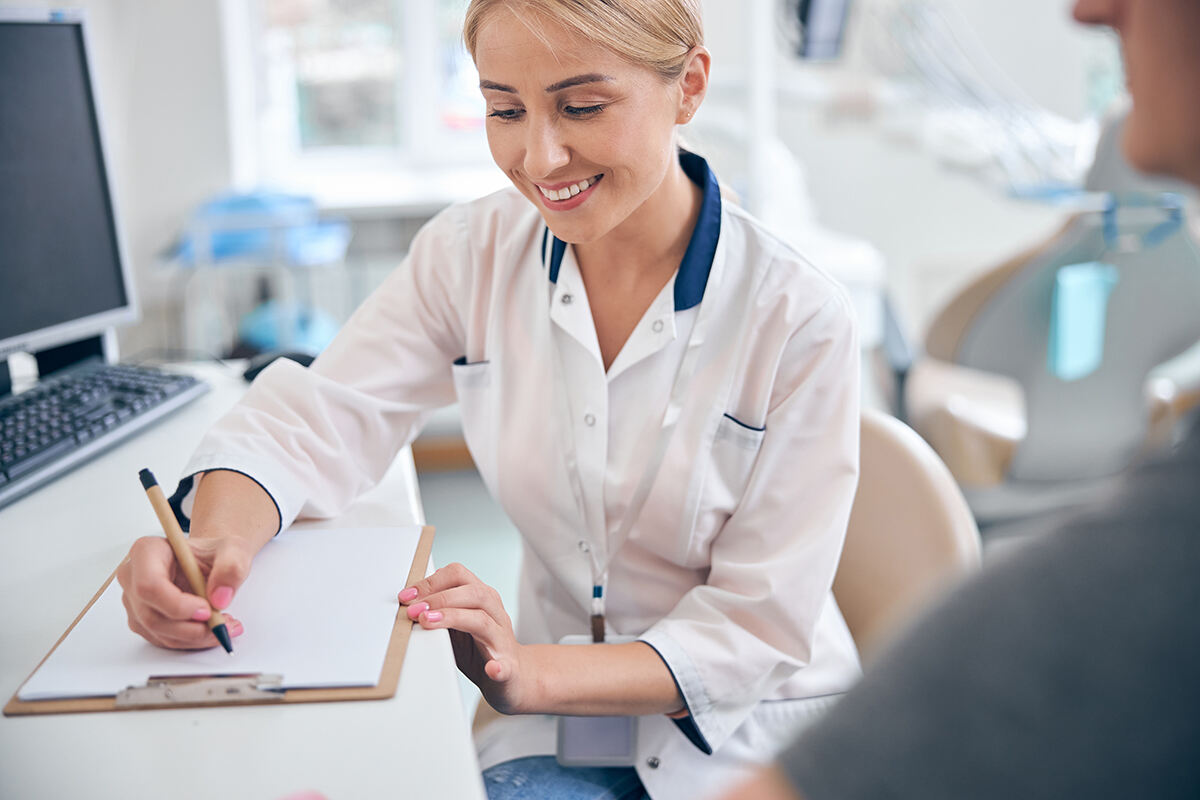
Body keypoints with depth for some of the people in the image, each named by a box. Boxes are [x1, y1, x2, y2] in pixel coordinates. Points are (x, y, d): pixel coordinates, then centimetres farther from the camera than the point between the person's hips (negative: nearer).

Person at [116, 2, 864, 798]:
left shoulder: (799, 317, -16)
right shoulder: (471, 254, -4)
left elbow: (761, 627, -14)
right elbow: (314, 420, -7)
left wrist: (534, 674, -30)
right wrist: (217, 537, -31)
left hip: (749, 734, -2)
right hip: (557, 732, 2)